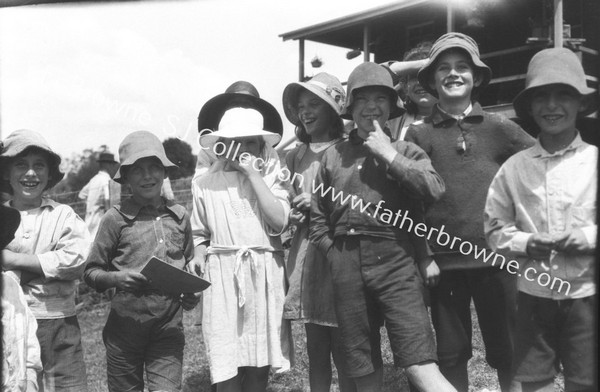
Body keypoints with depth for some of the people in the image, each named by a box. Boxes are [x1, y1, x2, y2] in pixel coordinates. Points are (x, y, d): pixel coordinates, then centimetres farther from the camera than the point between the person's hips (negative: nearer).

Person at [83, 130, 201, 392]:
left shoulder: (179, 215, 6)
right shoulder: (116, 218, -3)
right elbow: (91, 273, 2)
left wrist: (192, 292, 1)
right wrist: (116, 278, -17)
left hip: (169, 325, 1)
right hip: (125, 327, -1)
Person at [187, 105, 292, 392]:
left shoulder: (271, 176, 5)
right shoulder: (205, 184, 7)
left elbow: (278, 221, -11)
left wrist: (254, 175, -10)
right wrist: (199, 257, -3)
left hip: (264, 273, 1)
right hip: (222, 274, 0)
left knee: (260, 362, 7)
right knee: (226, 367, -6)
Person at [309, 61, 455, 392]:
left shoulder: (405, 151, 6)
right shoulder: (333, 155, 11)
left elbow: (434, 189, -14)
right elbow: (317, 220, 15)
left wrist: (388, 153, -8)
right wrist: (339, 254, 3)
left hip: (394, 259, -3)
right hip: (346, 267, 3)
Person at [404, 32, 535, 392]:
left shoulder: (499, 128, 5)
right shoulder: (418, 135, 3)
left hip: (496, 258, 0)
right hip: (443, 261, 0)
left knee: (508, 351, 11)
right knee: (451, 353, 13)